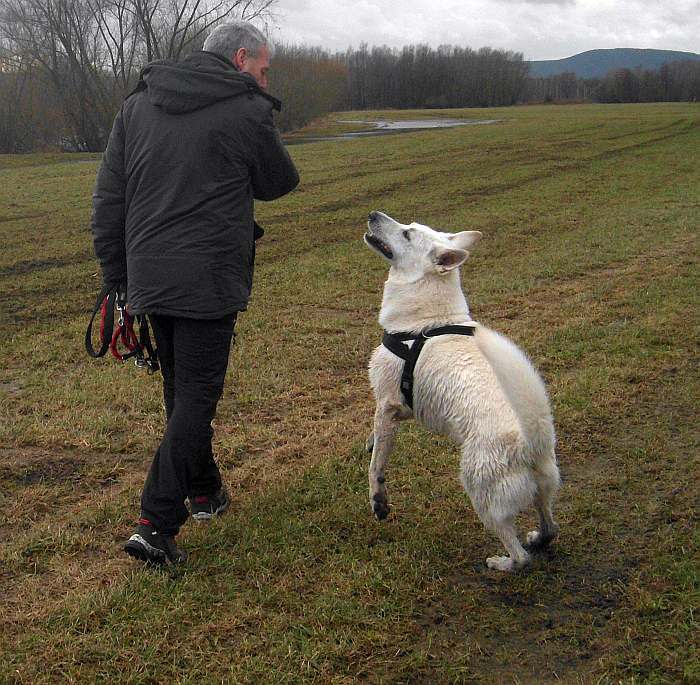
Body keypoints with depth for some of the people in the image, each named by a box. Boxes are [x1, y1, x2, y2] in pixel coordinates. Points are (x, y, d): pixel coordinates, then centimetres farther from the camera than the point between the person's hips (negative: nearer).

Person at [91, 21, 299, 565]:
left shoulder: (137, 105, 10)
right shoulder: (247, 112, -7)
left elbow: (108, 200, 9)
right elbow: (279, 184, 9)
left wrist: (116, 276, 14)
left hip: (148, 278, 6)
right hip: (209, 281, -6)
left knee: (181, 387, 20)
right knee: (197, 394, 0)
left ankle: (204, 490, 36)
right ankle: (157, 526, -5)